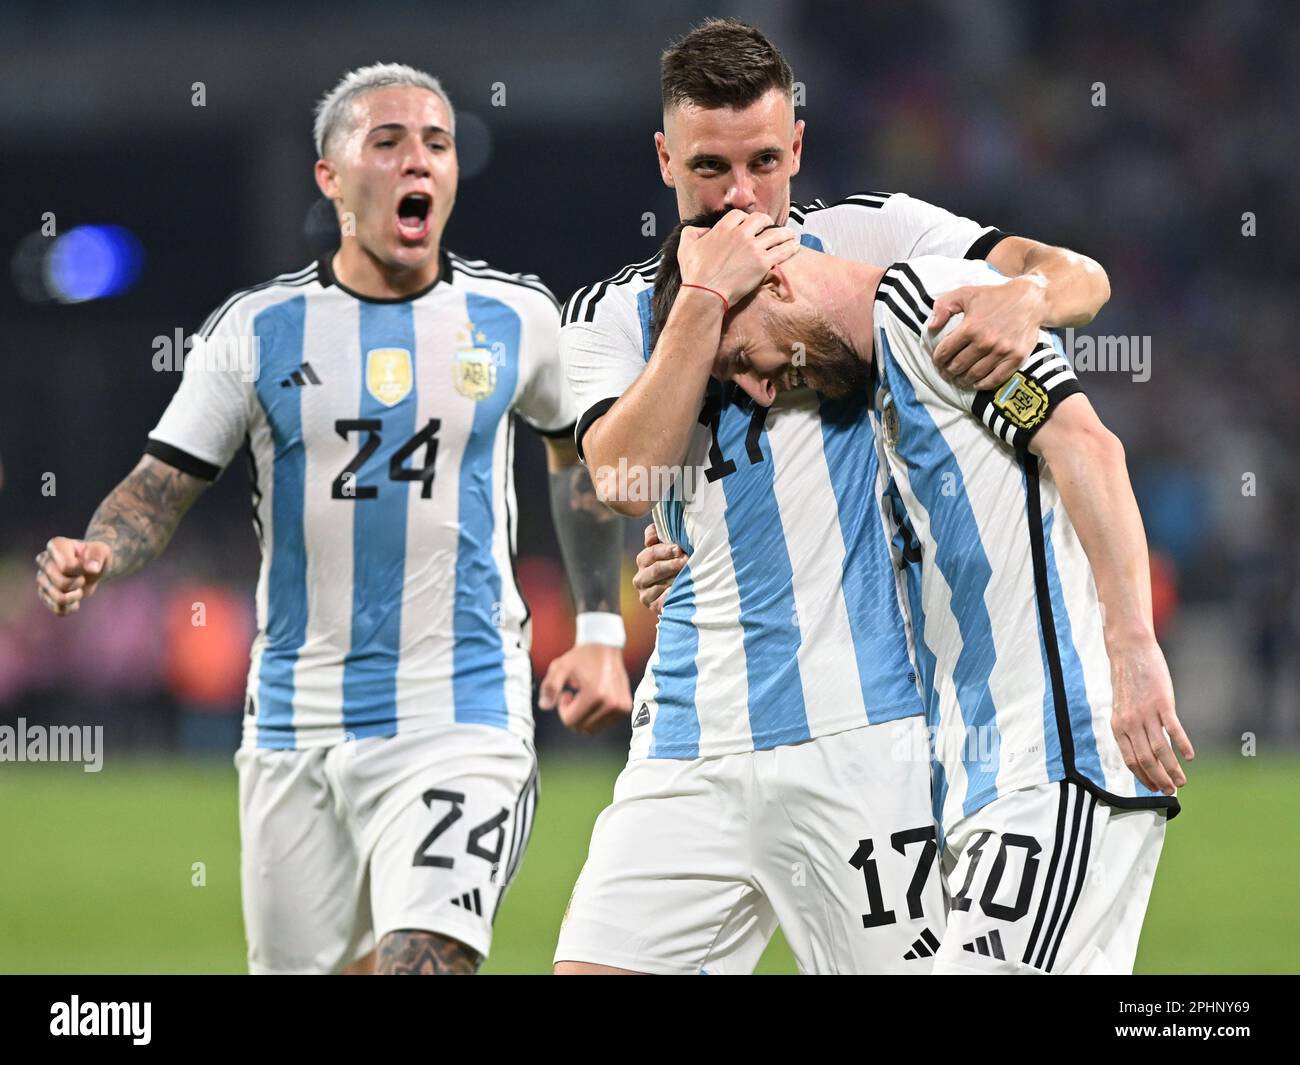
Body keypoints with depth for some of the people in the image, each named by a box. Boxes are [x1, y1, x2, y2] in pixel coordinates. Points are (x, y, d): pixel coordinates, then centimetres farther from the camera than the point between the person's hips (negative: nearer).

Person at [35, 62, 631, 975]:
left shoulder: (516, 317, 3)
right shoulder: (257, 331, 2)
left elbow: (579, 455, 19)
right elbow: (164, 487, 3)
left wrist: (601, 634, 12)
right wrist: (95, 556, -19)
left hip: (459, 719, -2)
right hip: (296, 725, 2)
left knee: (427, 963, -22)